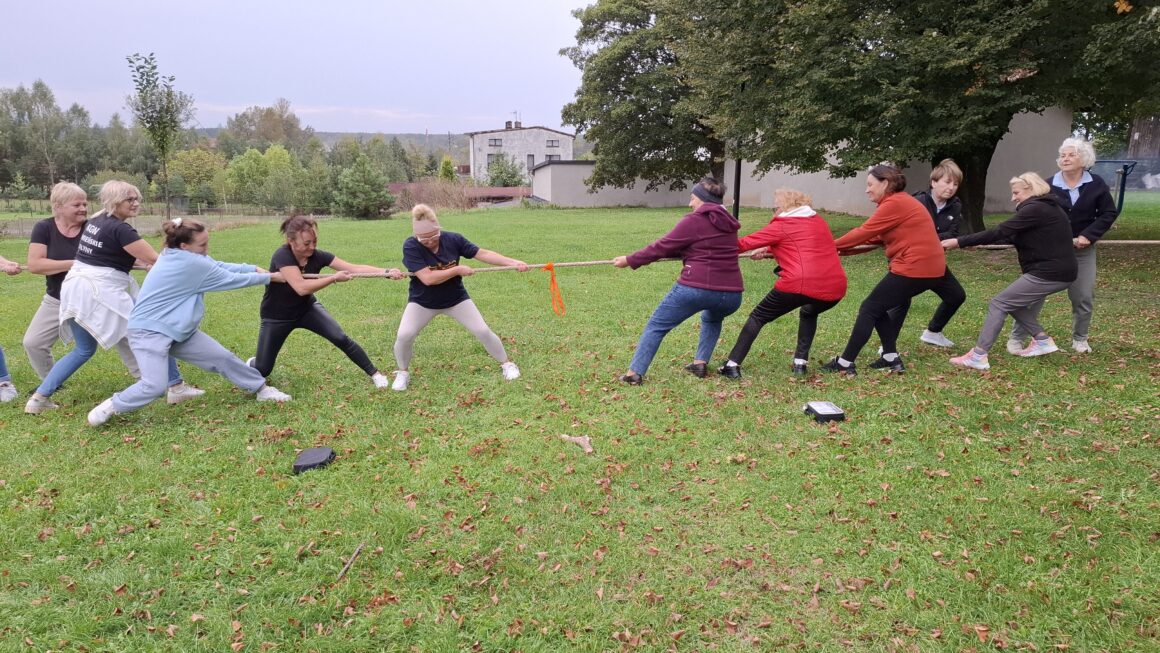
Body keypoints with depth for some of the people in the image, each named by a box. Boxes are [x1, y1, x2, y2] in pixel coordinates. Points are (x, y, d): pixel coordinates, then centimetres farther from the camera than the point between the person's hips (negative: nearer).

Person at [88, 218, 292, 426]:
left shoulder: (175, 255, 3)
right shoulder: (191, 263, -23)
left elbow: (219, 266, 7)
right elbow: (230, 279, -13)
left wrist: (254, 269, -3)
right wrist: (269, 277, -4)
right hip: (149, 331, -10)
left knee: (222, 357, 7)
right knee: (154, 386, -21)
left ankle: (261, 388, 18)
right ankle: (110, 407, 4)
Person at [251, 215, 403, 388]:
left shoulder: (318, 256, -17)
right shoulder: (282, 256, -30)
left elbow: (354, 268, -23)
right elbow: (301, 287, -41)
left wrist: (386, 272, -34)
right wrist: (335, 278, -33)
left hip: (306, 308, 3)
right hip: (277, 317, -3)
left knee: (340, 338, -19)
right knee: (263, 370, 2)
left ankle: (374, 373, -5)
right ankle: (252, 364, 40)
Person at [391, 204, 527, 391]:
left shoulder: (452, 239, -15)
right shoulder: (410, 246, -23)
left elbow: (483, 253, -14)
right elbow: (428, 278, -31)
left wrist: (513, 262, -22)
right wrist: (458, 270, -27)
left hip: (456, 298, 2)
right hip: (423, 302, -2)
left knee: (483, 331, -2)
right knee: (404, 335, -18)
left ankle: (506, 363, 20)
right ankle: (403, 372, 10)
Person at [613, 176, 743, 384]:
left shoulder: (693, 221, -1)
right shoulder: (728, 224, 20)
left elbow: (662, 246, 0)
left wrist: (630, 260, 9)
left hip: (696, 288, -6)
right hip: (731, 294, 6)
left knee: (656, 326, 7)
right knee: (712, 319, 39)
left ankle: (634, 373, 2)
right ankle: (700, 363, 25)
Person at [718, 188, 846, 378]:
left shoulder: (781, 225, 5)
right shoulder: (819, 221, 23)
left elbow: (746, 243, 7)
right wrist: (770, 250, 40)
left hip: (798, 284, -5)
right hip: (834, 288, 5)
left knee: (758, 317, 13)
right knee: (809, 313, 36)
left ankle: (732, 366, 6)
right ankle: (800, 363, 23)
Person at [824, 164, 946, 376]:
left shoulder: (894, 203, -13)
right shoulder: (900, 202, 19)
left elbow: (864, 232, -13)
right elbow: (874, 237, 15)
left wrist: (832, 246, -2)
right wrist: (842, 249, 6)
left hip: (915, 268, -10)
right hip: (927, 267, 10)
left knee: (869, 309, -3)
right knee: (878, 307, 16)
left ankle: (846, 363, 0)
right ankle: (892, 359, 15)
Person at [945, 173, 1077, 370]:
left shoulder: (1035, 209, -14)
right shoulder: (1048, 208, 18)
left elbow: (1000, 232, -20)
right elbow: (1012, 236, 19)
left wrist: (960, 242, -20)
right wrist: (969, 241, 12)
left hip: (1048, 273, -10)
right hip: (1060, 272, 10)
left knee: (999, 304, -9)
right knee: (1012, 302, 19)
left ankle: (978, 356, -13)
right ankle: (1043, 340, 18)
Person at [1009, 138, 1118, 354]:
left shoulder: (1096, 184, -3)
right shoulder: (1049, 186, -8)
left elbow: (1109, 213, 0)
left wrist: (1089, 235, -12)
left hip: (1082, 251, 2)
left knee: (1084, 297, 7)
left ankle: (1080, 339, 26)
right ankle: (1016, 338, 5)